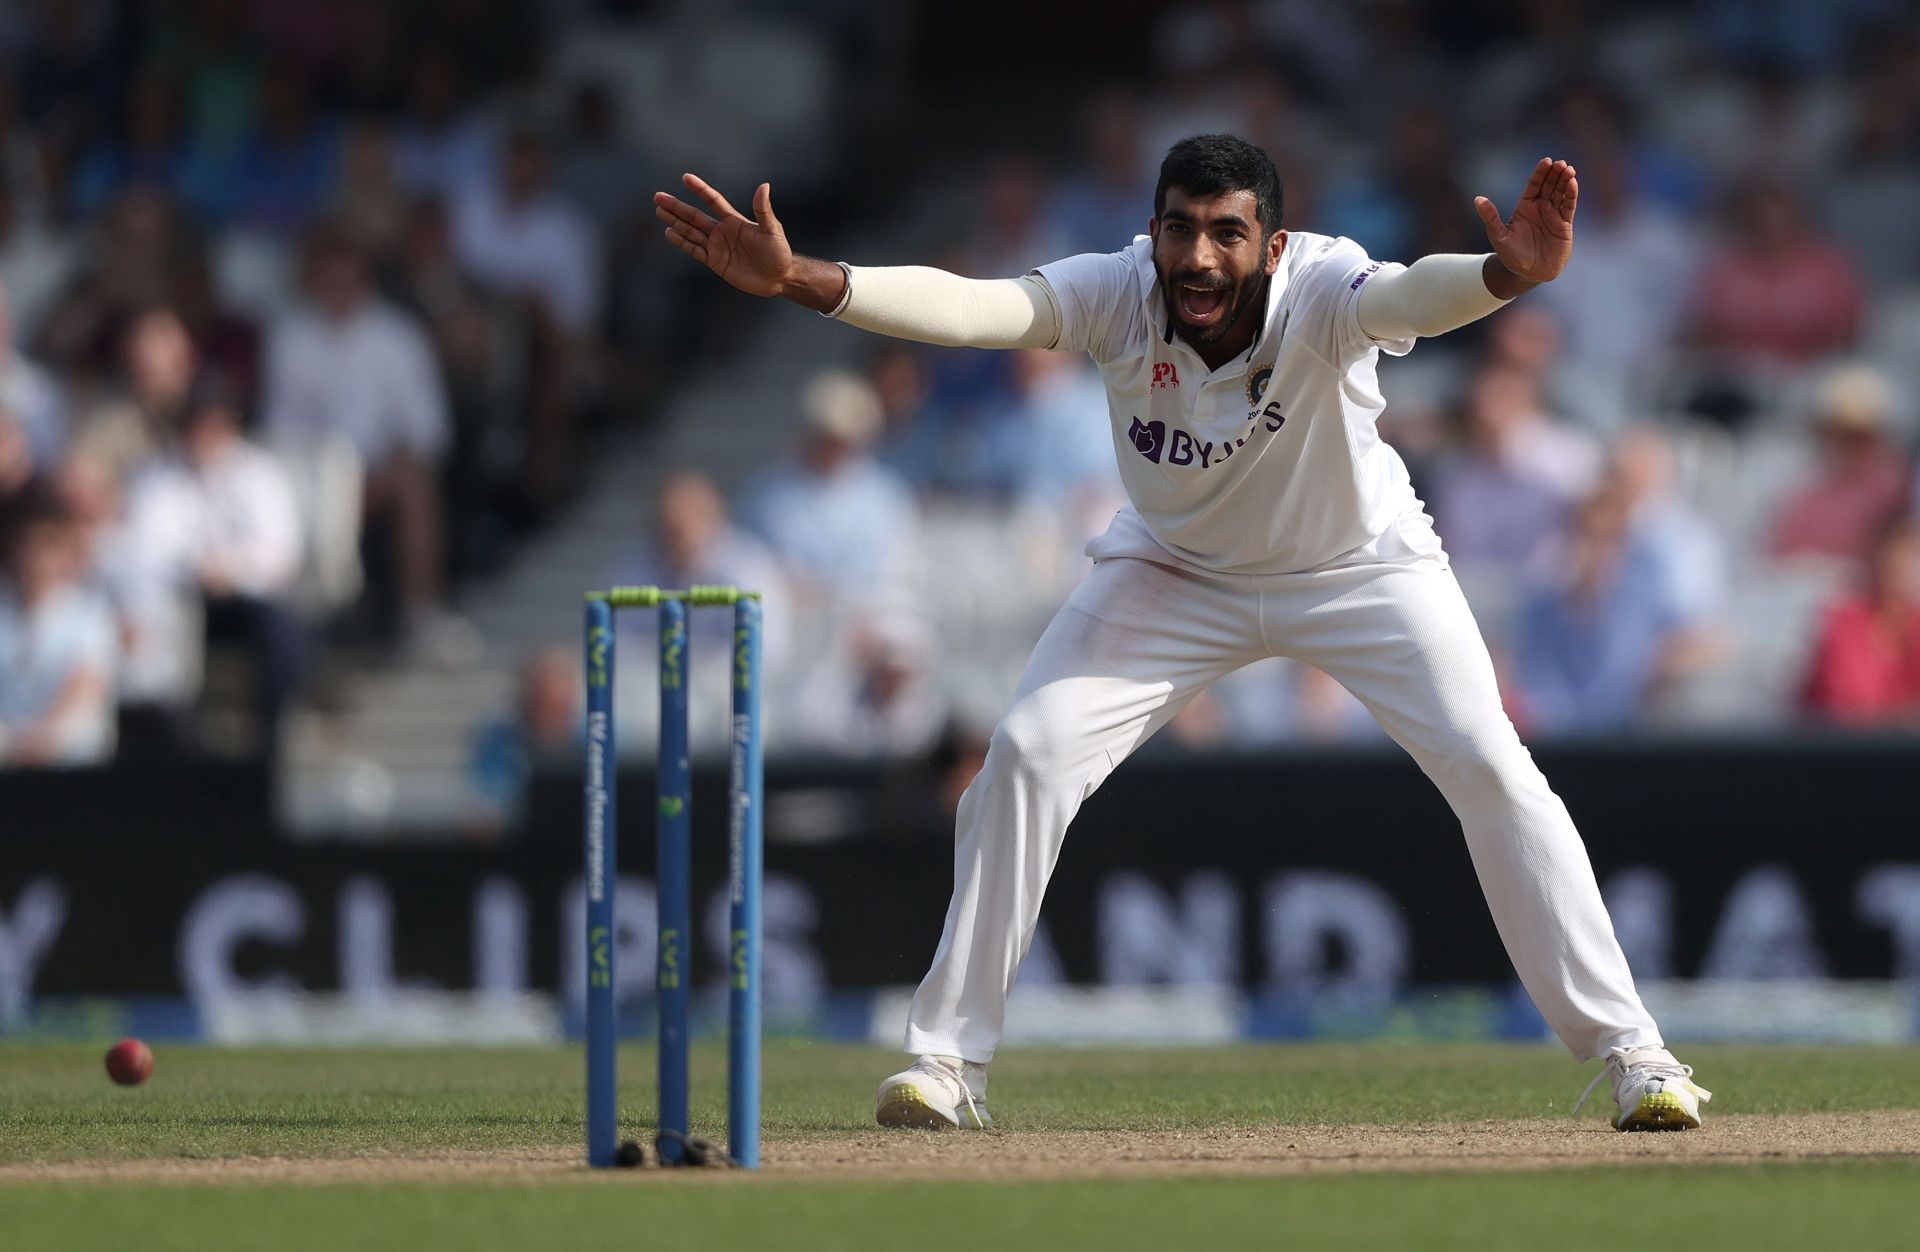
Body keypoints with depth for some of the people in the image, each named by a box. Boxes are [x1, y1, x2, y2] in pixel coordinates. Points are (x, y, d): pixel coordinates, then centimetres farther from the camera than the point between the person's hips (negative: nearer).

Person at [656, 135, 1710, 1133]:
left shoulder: (1321, 293, -35)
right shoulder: (1116, 295, -29)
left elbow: (1411, 297, -57)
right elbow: (963, 306, -44)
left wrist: (1506, 275, -81)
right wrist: (800, 280, -60)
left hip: (1360, 566, -2)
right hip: (1176, 571, 2)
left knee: (1491, 766, -13)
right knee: (1028, 753, -11)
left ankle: (1625, 1048, -2)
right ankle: (948, 1055, 1)